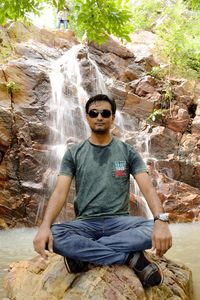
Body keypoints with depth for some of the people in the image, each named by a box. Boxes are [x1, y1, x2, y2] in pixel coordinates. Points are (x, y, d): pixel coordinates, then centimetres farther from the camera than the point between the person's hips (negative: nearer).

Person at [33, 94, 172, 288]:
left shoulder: (127, 152, 4)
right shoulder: (74, 153, 4)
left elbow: (147, 188, -8)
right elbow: (60, 192, -7)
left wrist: (161, 220, -28)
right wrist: (44, 225, -26)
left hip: (119, 221, 0)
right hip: (85, 223, 1)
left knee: (153, 230, -30)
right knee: (53, 236, -31)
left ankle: (82, 253, -20)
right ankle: (131, 257, -21)